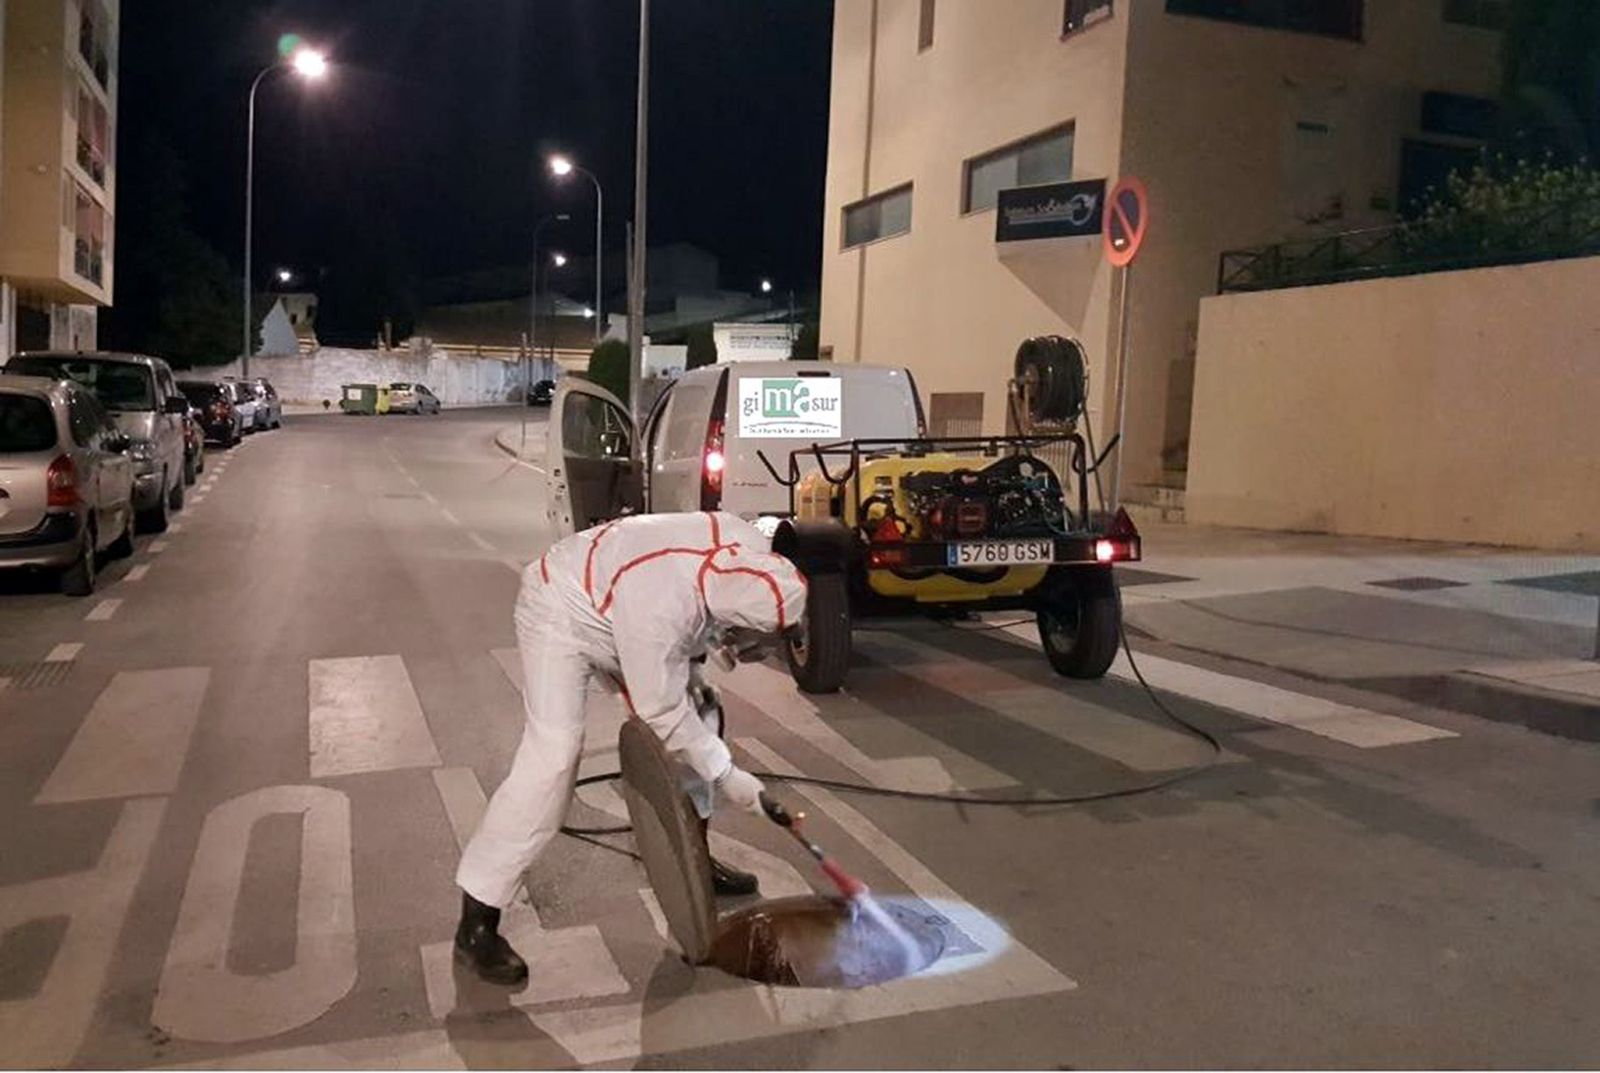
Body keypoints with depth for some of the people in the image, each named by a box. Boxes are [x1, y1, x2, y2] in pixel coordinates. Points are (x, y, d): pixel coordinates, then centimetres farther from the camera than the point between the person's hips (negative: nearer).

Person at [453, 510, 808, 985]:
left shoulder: (753, 551, -22)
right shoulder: (658, 607, -43)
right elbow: (662, 713, -29)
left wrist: (690, 668, -8)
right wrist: (725, 776, -20)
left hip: (618, 612, 8)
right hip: (563, 613, -8)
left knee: (701, 715, 6)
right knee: (553, 754, -21)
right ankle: (476, 925, -13)